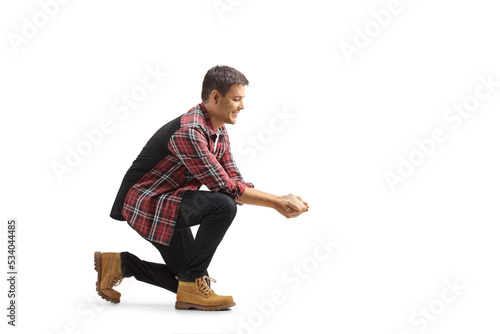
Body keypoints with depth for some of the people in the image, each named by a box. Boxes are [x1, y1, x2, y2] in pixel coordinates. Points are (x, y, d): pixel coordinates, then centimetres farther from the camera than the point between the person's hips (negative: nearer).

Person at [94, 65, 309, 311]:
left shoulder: (219, 133, 5)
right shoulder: (188, 132, -27)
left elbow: (236, 182, 4)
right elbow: (225, 188, -28)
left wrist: (279, 199, -9)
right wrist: (275, 204, -24)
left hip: (170, 204, 10)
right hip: (146, 203, -10)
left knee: (189, 280, 12)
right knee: (223, 205, -30)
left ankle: (119, 264, 21)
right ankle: (192, 283, -18)